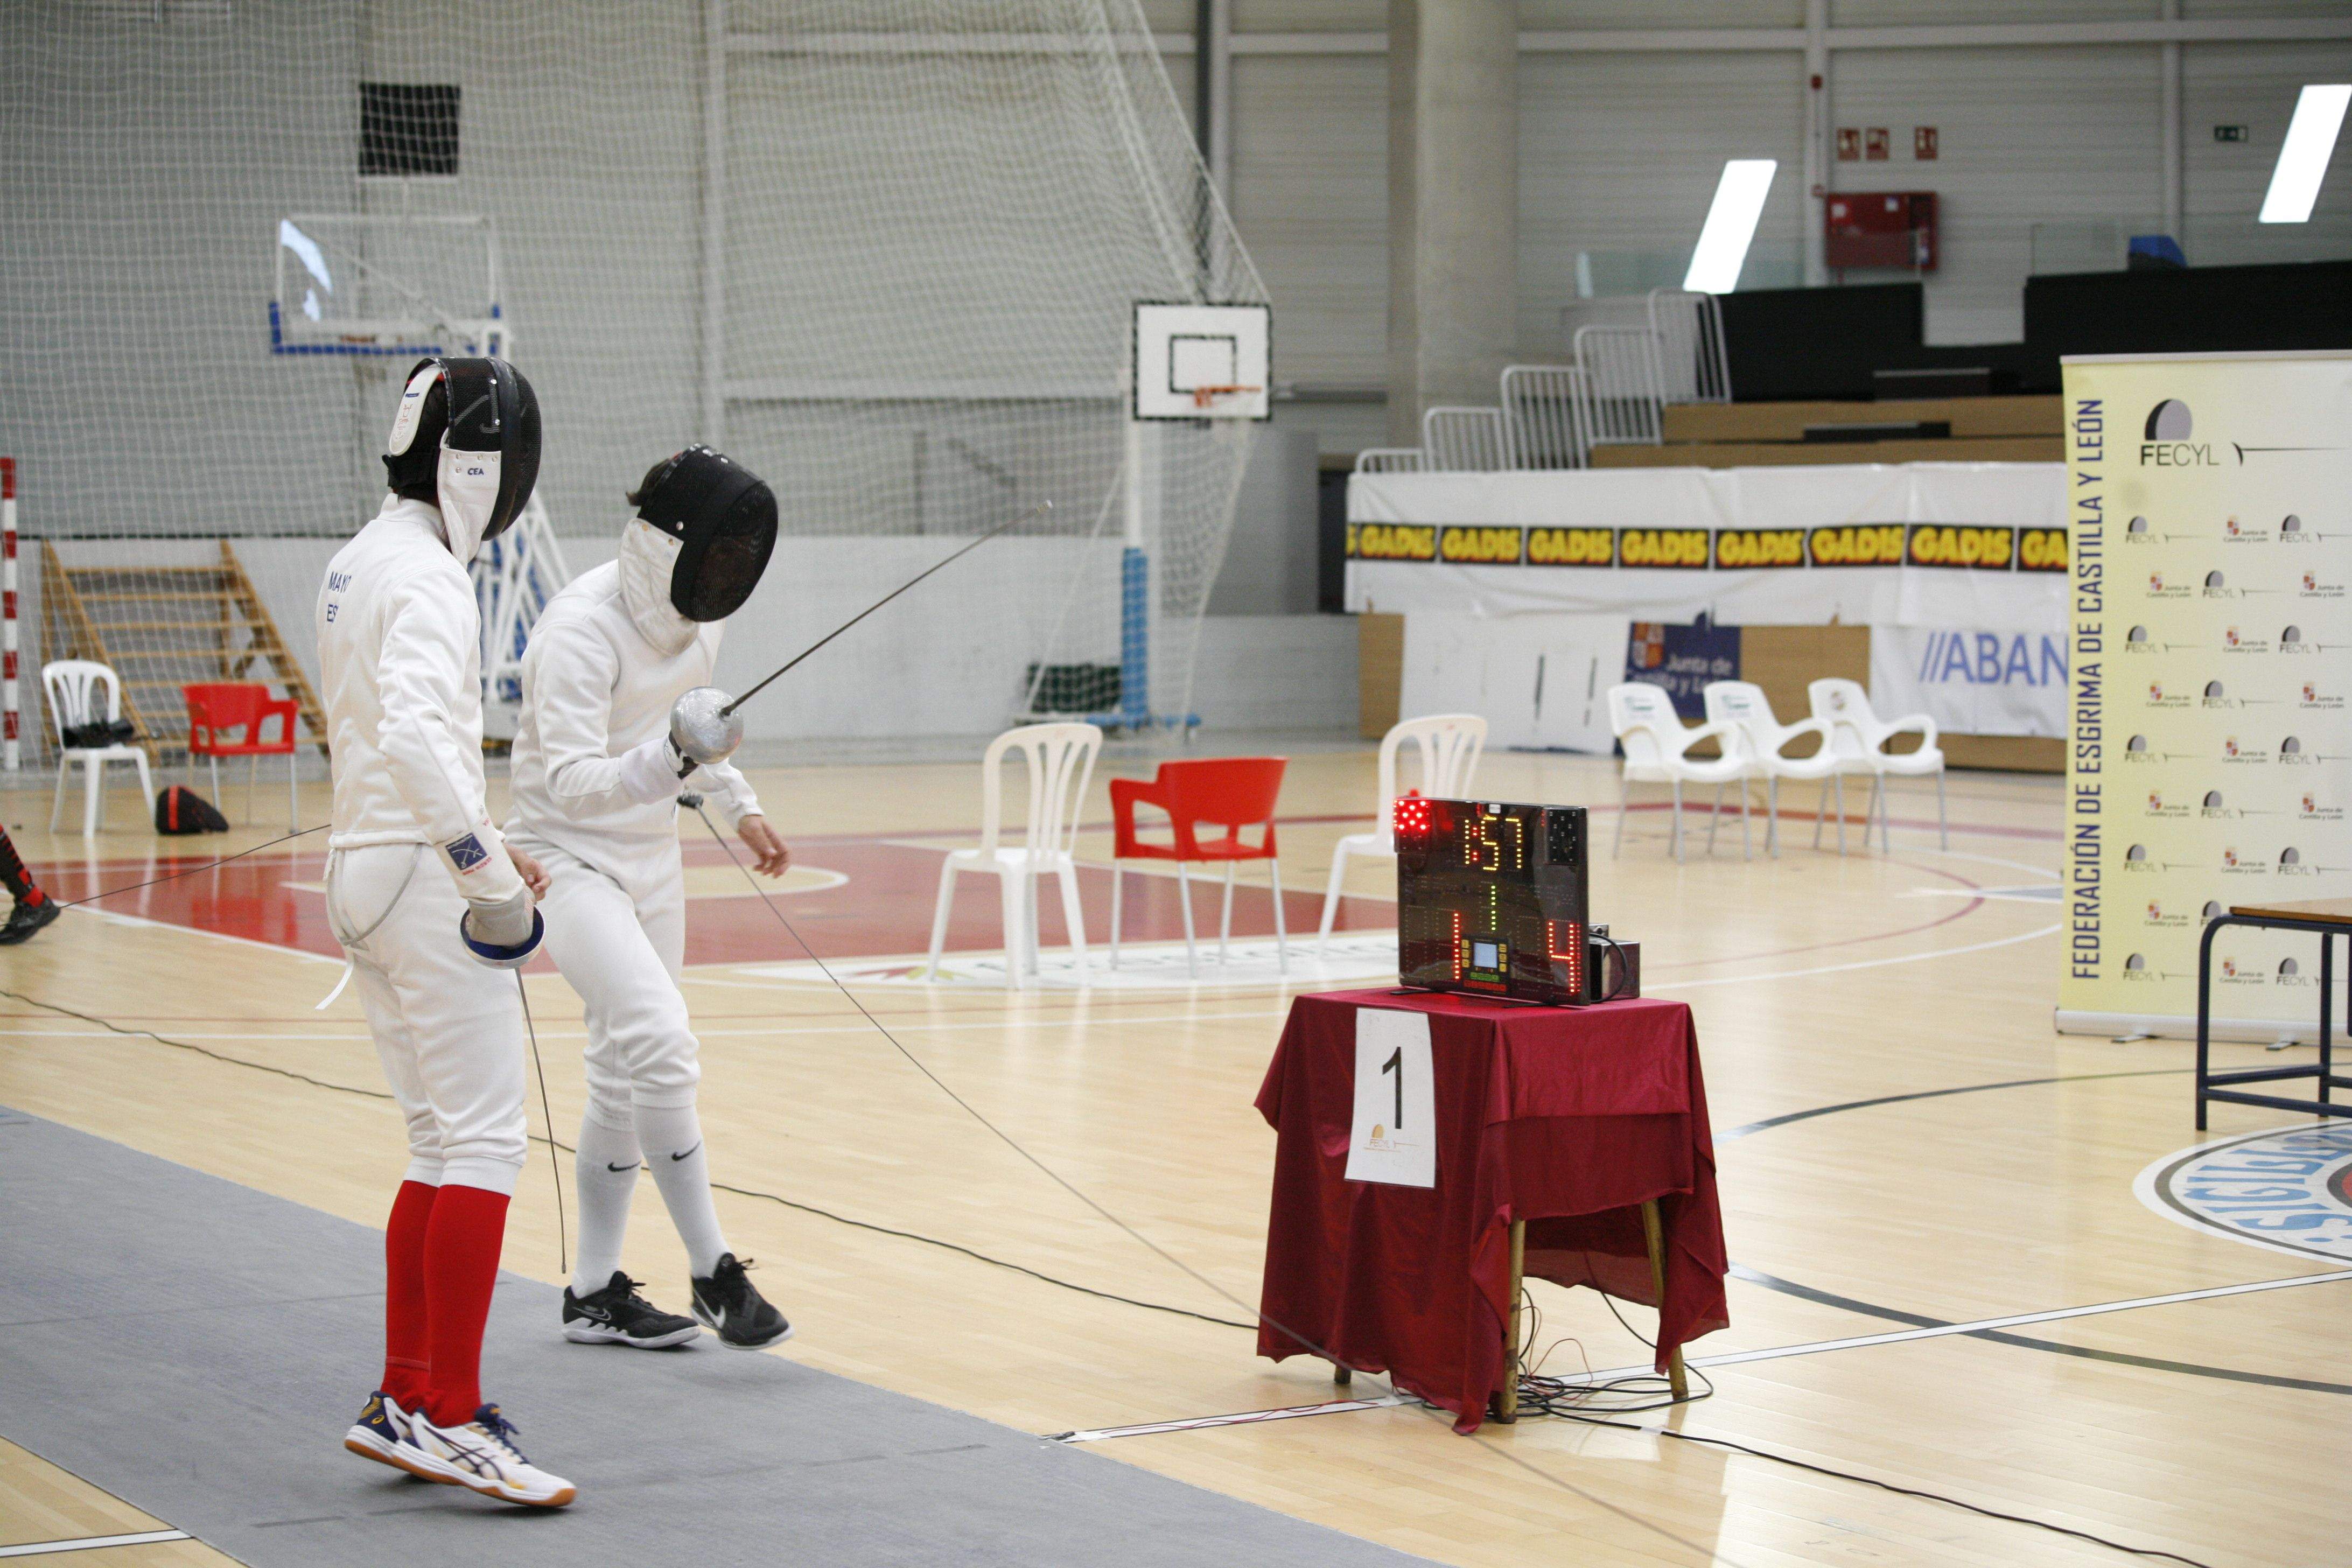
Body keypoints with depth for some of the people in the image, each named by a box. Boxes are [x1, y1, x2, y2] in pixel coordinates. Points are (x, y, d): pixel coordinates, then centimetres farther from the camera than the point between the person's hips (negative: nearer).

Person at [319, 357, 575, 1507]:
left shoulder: (355, 566, 14)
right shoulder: (426, 579, -16)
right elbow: (414, 739, -31)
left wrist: (473, 847, 22)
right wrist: (489, 871, -26)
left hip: (365, 873, 10)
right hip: (427, 884, -10)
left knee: (444, 1147, 13)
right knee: (485, 1145, -7)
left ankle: (403, 1401, 14)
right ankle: (448, 1418, -8)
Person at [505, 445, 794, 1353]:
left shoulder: (694, 616, -1)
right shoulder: (582, 628, -26)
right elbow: (572, 782, -32)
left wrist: (740, 805, 14)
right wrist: (667, 760, -47)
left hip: (649, 858, 8)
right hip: (568, 858, -8)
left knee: (627, 1076, 11)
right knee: (662, 1045, -23)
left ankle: (595, 1295, 20)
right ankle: (713, 1274, -14)